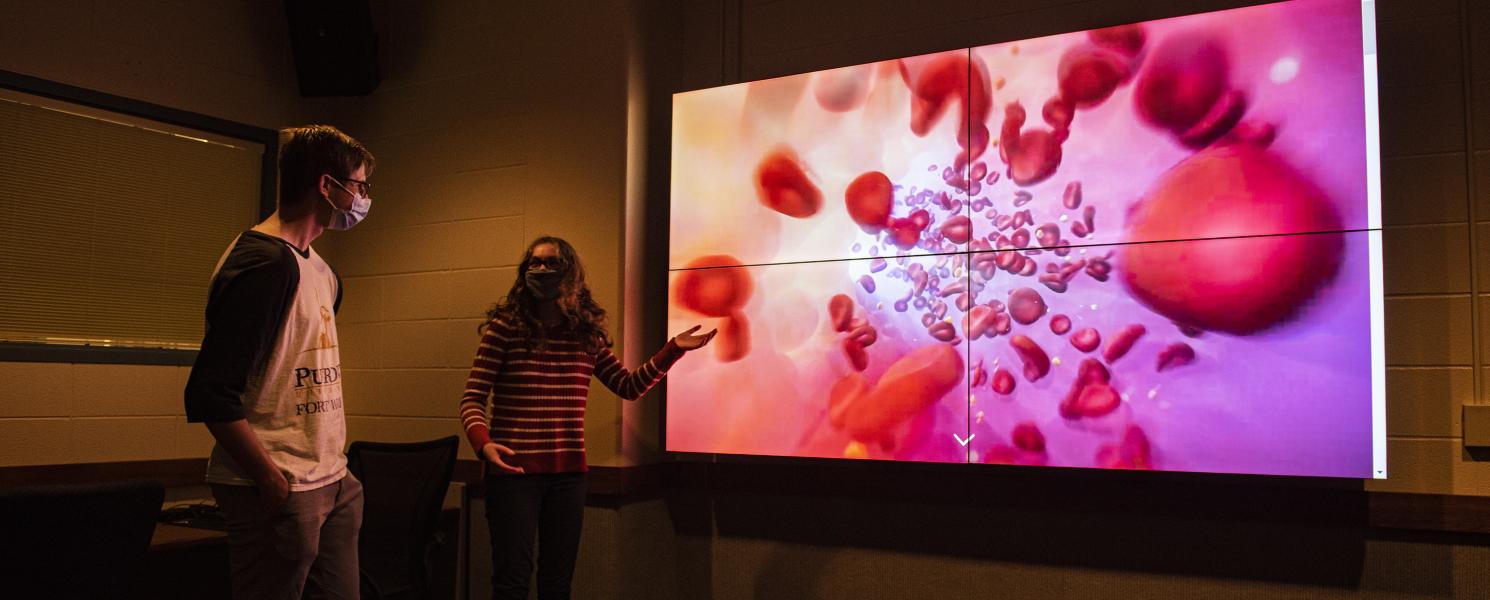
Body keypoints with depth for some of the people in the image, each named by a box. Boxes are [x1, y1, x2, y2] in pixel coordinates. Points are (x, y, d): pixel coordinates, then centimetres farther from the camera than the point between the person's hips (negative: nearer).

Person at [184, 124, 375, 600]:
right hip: (280, 491, -9)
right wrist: (273, 481, -18)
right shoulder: (265, 262, -15)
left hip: (331, 484, 9)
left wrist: (333, 464, 14)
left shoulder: (320, 269, 15)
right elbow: (210, 394, -21)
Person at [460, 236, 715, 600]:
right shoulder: (504, 327, -7)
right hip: (513, 472, -4)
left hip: (569, 475, 4)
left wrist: (673, 349, 1)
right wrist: (483, 444, -27)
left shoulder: (587, 333, 6)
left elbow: (630, 387, 11)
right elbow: (473, 399, -8)